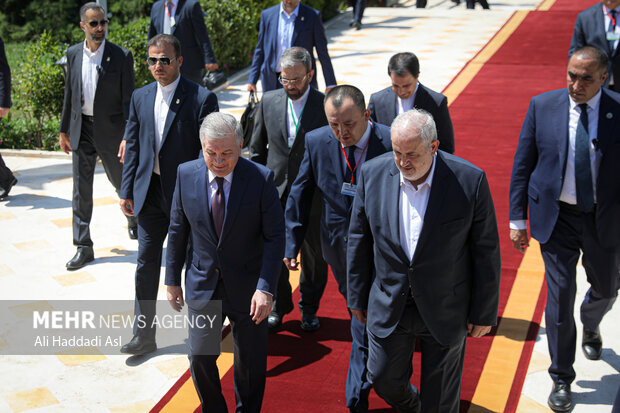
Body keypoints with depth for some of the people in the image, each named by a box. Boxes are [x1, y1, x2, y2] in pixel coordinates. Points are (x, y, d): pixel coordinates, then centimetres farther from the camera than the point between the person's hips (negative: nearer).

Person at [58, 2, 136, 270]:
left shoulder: (121, 56, -9)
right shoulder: (73, 54, 4)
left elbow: (128, 99, -9)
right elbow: (69, 94, 12)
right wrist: (64, 130, 12)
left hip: (110, 130, -3)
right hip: (81, 129, 3)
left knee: (121, 182, 13)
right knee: (81, 188, 3)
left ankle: (134, 218, 44)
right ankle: (83, 247, 10)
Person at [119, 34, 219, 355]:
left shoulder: (202, 98, -10)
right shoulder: (140, 97, 7)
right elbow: (133, 146, 11)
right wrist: (126, 191, 7)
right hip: (150, 193, 4)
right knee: (146, 263, 7)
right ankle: (143, 335, 17)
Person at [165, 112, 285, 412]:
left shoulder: (261, 178, -15)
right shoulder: (186, 174, -7)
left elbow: (275, 237, -13)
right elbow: (178, 230, 4)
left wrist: (266, 287, -20)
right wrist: (173, 280, 6)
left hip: (247, 286, -2)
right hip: (202, 285, 2)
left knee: (250, 362, 13)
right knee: (199, 356, 7)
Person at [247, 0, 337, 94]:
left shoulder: (312, 16, -3)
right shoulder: (267, 15, 5)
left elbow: (323, 52, 0)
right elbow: (260, 50, 11)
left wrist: (330, 84, -2)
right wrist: (252, 80, 7)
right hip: (272, 81, 2)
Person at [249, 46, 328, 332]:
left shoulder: (326, 106, -10)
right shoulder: (269, 101, -1)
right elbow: (257, 149, 8)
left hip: (312, 197, -2)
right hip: (275, 193, 2)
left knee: (313, 256, 13)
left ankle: (309, 309, 35)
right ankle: (278, 307, 34)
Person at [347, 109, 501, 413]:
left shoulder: (469, 180, -18)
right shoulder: (373, 174, -10)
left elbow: (486, 250, -9)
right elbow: (359, 240, 1)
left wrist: (484, 313, -4)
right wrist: (357, 297, 6)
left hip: (445, 308, -2)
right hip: (388, 305, 3)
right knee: (383, 378, 16)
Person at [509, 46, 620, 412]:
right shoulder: (542, 106, -6)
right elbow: (523, 164, -1)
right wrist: (517, 219, -2)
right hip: (557, 217, -1)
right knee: (560, 296, 0)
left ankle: (591, 326, 55)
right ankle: (562, 379, 16)